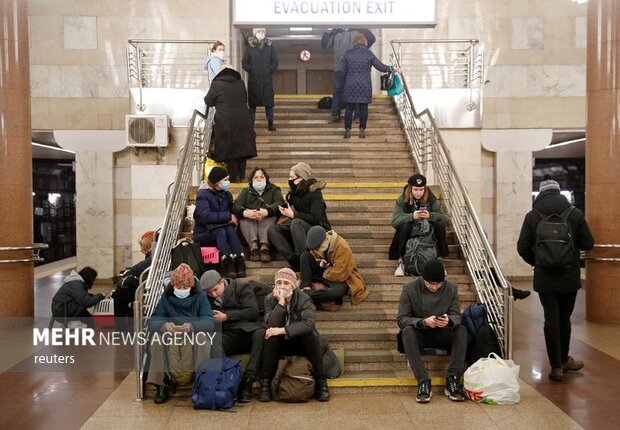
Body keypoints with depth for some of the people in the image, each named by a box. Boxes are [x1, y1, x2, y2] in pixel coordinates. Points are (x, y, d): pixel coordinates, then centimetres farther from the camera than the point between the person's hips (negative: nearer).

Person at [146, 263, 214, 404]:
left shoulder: (200, 297, -4)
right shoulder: (166, 298, 0)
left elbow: (209, 322, -17)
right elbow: (152, 322, -10)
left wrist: (192, 326, -40)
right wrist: (164, 325, -35)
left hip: (195, 335, -2)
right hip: (171, 337, 2)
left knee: (202, 339, -34)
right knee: (157, 339, -28)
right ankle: (161, 386, -20)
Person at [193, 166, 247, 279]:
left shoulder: (227, 194, 9)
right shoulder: (203, 194, -11)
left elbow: (232, 213, 12)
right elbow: (206, 216, -26)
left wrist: (232, 219, -12)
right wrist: (228, 216, -21)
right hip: (203, 234, -4)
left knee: (230, 229, -28)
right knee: (220, 231, -34)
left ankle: (240, 263, -42)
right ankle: (228, 264, -47)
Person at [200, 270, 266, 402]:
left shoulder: (242, 287, 5)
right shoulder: (206, 298, 18)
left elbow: (253, 312, -5)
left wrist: (226, 317, -9)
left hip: (248, 331, -2)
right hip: (227, 336, 2)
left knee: (261, 333, -38)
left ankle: (247, 381, -37)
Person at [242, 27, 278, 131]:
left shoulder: (270, 46, 7)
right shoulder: (250, 47, 2)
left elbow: (275, 61, 8)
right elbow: (244, 62, 2)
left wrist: (271, 70, -2)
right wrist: (251, 71, -6)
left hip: (267, 79, 1)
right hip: (254, 80, -1)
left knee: (269, 101, 1)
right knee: (253, 102, 3)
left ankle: (270, 123, 7)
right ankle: (251, 123, 9)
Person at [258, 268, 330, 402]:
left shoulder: (304, 299, -12)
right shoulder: (269, 299, -6)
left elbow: (309, 323, -30)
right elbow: (271, 325, -21)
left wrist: (282, 330, -37)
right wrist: (281, 302, -28)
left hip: (301, 343, -1)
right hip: (279, 344, 1)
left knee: (311, 335, -31)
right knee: (271, 337, -29)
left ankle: (321, 382, -19)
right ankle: (265, 383, -21)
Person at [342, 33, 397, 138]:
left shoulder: (348, 54, -1)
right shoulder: (369, 54, -3)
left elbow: (345, 70, 6)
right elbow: (381, 67, 0)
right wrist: (392, 69, 15)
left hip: (350, 86, 1)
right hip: (365, 86, 0)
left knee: (349, 108, 7)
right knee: (363, 108, 8)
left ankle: (347, 130, 6)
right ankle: (362, 130, 9)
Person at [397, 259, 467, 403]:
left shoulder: (451, 288, -6)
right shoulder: (410, 288, -12)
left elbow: (457, 315, -6)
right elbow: (401, 319, -14)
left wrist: (449, 320, -32)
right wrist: (423, 322, -33)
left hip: (442, 335, 2)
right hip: (419, 335, -2)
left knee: (461, 329, -26)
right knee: (407, 331, -34)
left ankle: (452, 380, -26)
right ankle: (423, 382, -35)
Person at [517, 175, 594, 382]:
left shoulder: (532, 216, -6)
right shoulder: (575, 214, -6)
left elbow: (522, 248, -7)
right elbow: (588, 244, -3)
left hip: (544, 277, -1)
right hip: (569, 277, 1)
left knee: (551, 319, 5)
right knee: (564, 318, 15)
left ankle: (556, 366, 7)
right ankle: (564, 360, 31)